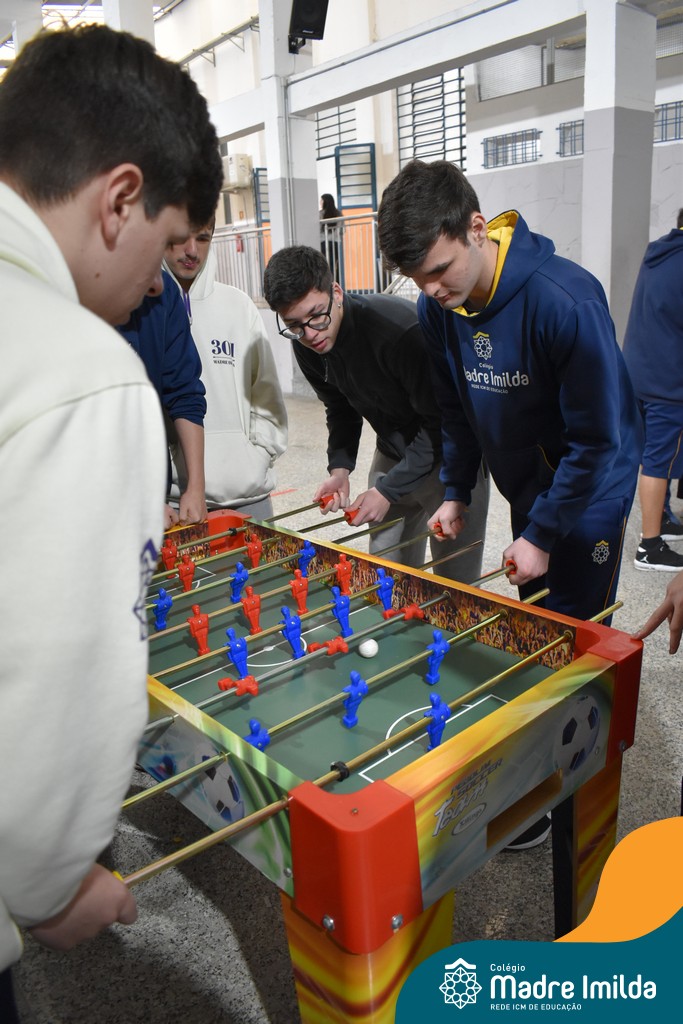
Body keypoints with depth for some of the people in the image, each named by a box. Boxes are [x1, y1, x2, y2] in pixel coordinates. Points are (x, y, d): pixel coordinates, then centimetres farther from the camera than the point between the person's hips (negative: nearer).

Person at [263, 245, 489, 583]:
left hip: (447, 454, -6)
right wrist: (340, 467, -6)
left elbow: (440, 422, -25)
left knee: (456, 581, -1)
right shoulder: (307, 348, -7)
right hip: (393, 451, 6)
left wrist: (388, 489, -24)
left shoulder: (399, 327, -30)